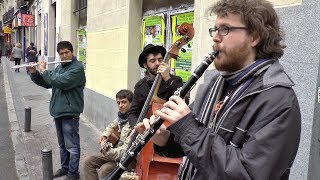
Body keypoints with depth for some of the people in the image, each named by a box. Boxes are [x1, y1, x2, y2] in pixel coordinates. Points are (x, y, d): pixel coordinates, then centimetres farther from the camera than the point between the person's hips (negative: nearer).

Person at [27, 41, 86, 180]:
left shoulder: (77, 68, -12)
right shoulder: (59, 67, 14)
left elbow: (61, 82, -24)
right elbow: (46, 83, 18)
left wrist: (44, 70, -14)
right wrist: (34, 73, 2)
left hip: (70, 112, -8)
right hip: (58, 111, 8)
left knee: (72, 145, 1)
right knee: (62, 144, 18)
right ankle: (65, 167, 31)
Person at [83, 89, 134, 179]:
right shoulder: (121, 116, 0)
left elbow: (126, 151, -28)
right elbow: (112, 125, 23)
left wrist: (107, 150, -36)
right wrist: (104, 135, 6)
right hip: (116, 152, 9)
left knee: (104, 169, -28)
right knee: (88, 161, 1)